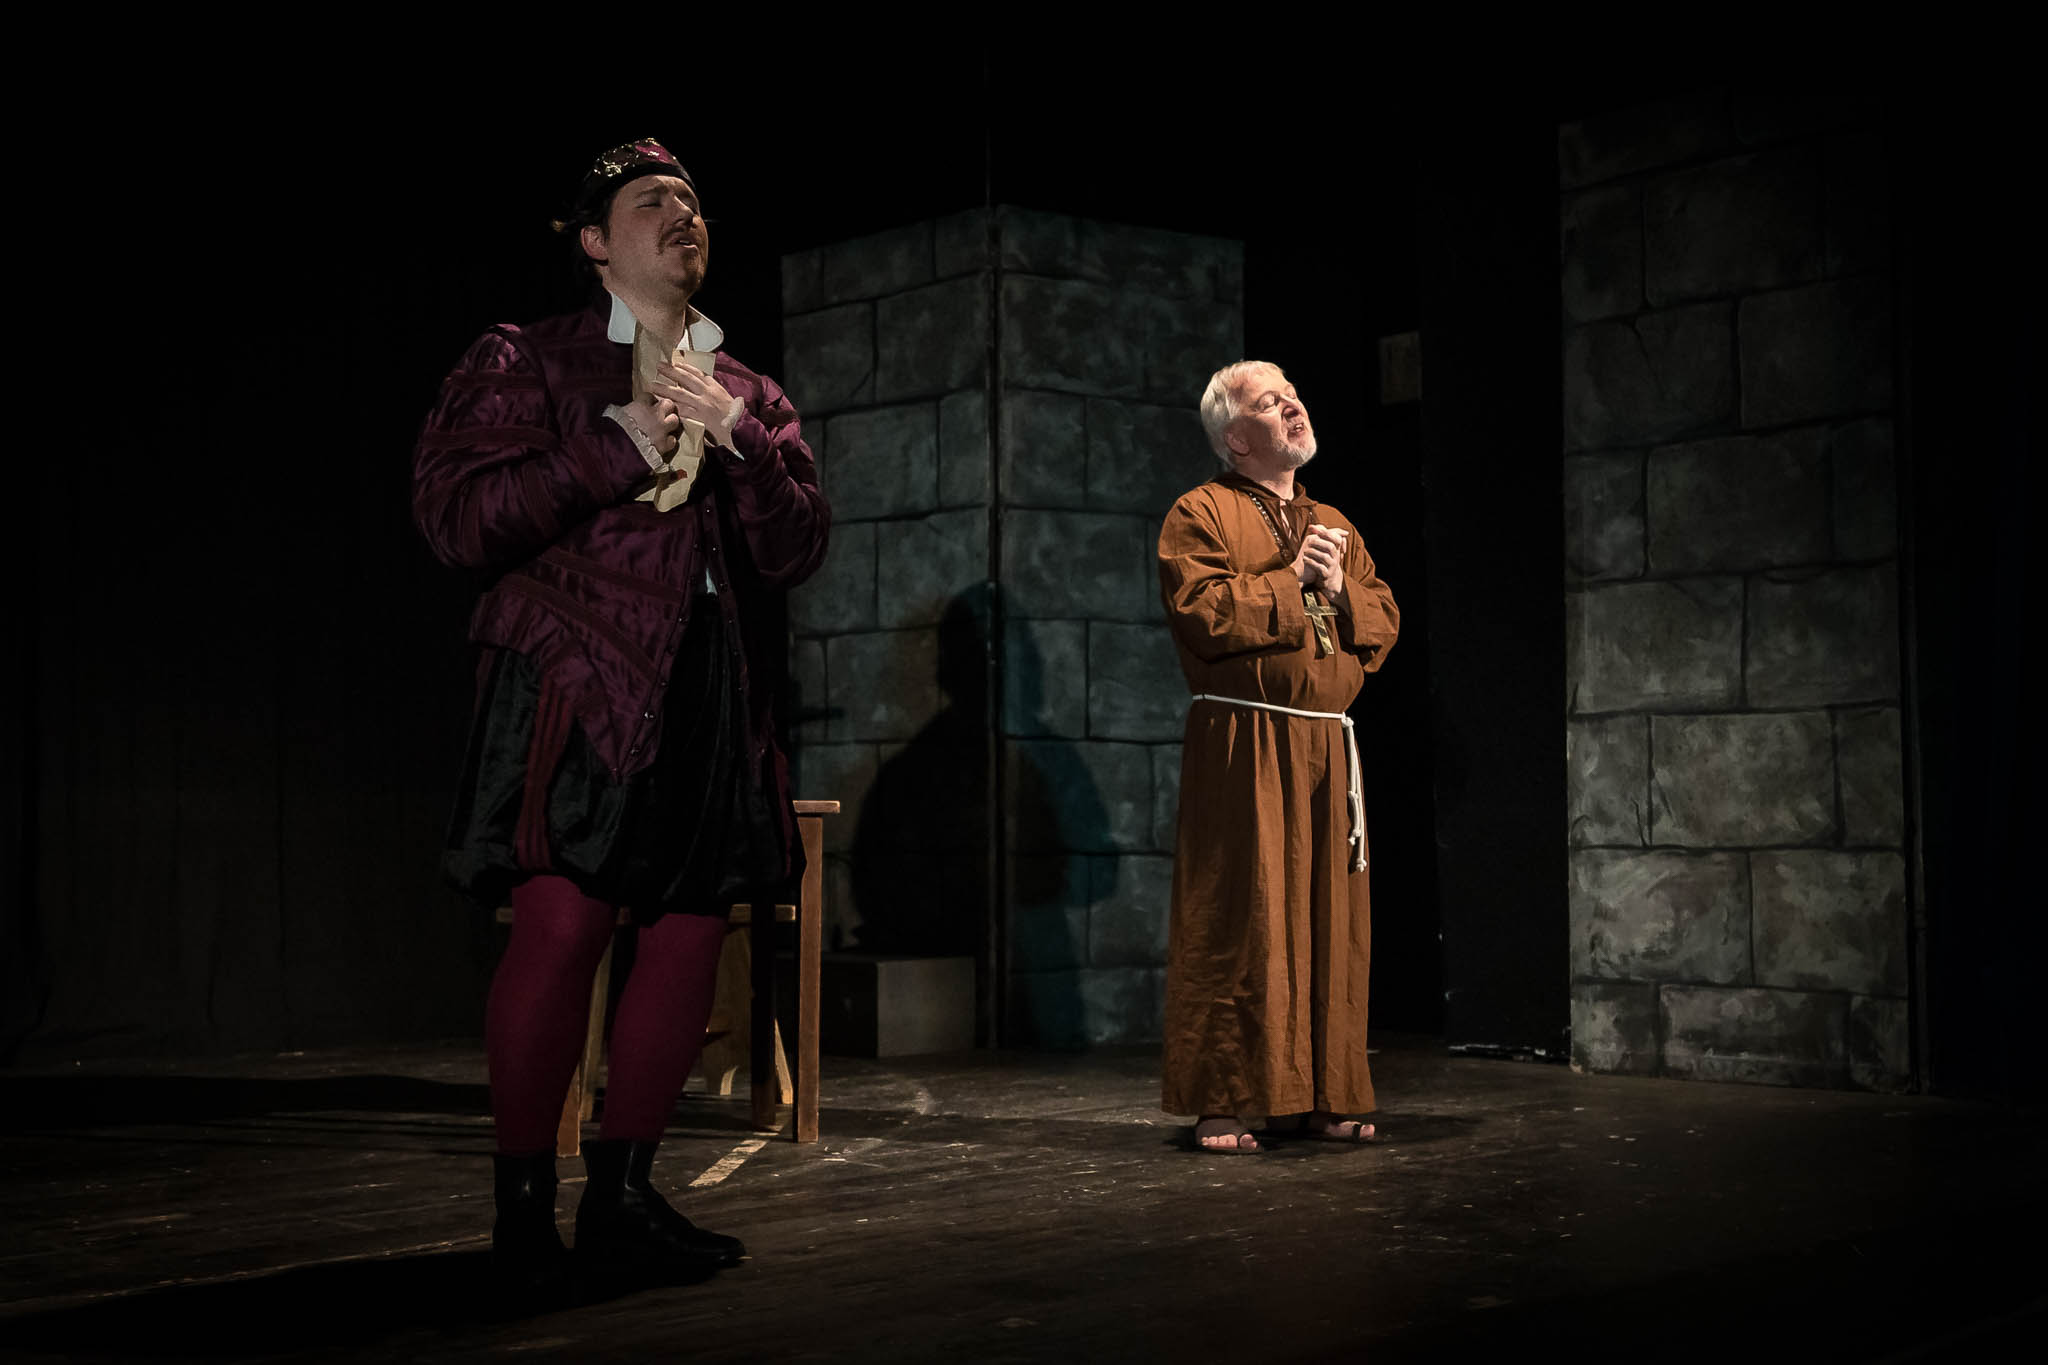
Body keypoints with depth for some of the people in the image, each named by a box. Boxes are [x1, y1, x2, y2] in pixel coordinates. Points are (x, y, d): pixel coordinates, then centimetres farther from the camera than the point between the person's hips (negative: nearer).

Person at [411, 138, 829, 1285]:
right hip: (578, 677, -5)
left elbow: (799, 551, 10)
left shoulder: (749, 397, 21)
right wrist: (617, 446, -8)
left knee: (693, 929, 0)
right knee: (562, 923, -15)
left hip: (716, 692, 5)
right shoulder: (526, 363, 9)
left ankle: (624, 1193, 13)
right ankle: (525, 1207, -1)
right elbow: (456, 516, -4)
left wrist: (738, 441, -6)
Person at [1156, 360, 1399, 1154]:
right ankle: (1222, 1102, -1)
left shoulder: (1335, 526, 22)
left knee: (1331, 920, 7)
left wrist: (1340, 589, -3)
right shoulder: (1200, 514, 2)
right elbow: (1202, 615, -13)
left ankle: (1325, 1096, 15)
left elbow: (1383, 627, 15)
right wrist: (1291, 580, -9)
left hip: (1327, 747, 6)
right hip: (1242, 747, -6)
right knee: (1235, 921, -7)